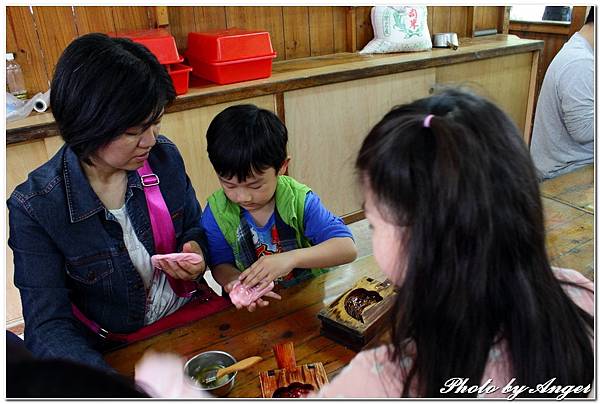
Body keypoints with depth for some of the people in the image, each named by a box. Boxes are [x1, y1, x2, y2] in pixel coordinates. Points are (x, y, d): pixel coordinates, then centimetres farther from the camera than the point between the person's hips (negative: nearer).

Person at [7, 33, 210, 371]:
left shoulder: (164, 156, -11)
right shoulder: (34, 207, -20)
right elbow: (47, 325, -20)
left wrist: (195, 256, -17)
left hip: (190, 318, 1)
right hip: (108, 351, -1)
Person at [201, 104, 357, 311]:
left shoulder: (299, 200, -14)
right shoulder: (216, 212, -8)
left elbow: (347, 248, -19)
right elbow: (220, 264, 0)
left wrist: (292, 258, -32)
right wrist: (233, 281, -24)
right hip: (251, 309, 2)